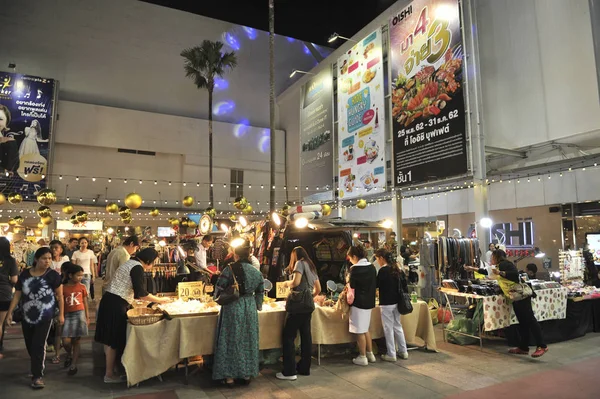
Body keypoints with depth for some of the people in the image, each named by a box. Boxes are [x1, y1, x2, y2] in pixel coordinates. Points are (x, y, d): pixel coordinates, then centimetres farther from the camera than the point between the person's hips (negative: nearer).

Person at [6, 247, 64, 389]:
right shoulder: (24, 274, 0)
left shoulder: (53, 275, -9)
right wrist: (10, 312, 3)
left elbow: (60, 296, -5)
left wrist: (61, 314, -5)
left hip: (45, 317, -4)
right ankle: (36, 368, 36)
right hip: (27, 317, 4)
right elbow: (17, 295, 6)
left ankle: (37, 376, 4)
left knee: (38, 345, -6)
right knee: (30, 345, 14)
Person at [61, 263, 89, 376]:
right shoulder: (63, 288, 0)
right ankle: (69, 355, 25)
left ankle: (73, 365, 13)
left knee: (76, 340, 2)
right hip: (67, 315, 0)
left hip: (79, 314, 0)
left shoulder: (82, 287, 4)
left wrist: (87, 318, 8)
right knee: (66, 341, -8)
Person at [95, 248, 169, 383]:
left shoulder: (130, 263, 16)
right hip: (116, 304, -9)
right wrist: (159, 300, -9)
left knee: (110, 338, 17)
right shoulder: (137, 267, -15)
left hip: (109, 300, 9)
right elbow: (141, 293, -19)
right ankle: (109, 375, 12)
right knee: (114, 340, 1)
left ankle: (110, 366, 29)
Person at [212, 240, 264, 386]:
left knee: (231, 340, 7)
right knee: (248, 340, 14)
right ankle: (247, 374, 24)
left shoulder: (230, 269, -12)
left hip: (233, 308, -4)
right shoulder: (257, 272, 3)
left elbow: (219, 289, -7)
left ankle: (229, 376, 13)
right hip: (250, 308, 4)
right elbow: (260, 293, 9)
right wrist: (257, 306, 24)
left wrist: (218, 297, 14)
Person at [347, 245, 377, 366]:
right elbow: (375, 285, 13)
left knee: (360, 332, 3)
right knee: (366, 330, 20)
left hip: (358, 303, -7)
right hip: (369, 302, 8)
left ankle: (363, 357, 11)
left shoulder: (355, 269, -17)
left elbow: (351, 288, -13)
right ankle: (370, 354, 25)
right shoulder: (372, 267, 5)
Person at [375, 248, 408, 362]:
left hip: (386, 303, -8)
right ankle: (403, 351, 23)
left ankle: (391, 354, 10)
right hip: (396, 301, 8)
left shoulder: (383, 270, -18)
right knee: (398, 326, 17)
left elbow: (376, 284, -11)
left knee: (388, 328, 3)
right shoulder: (396, 268, 6)